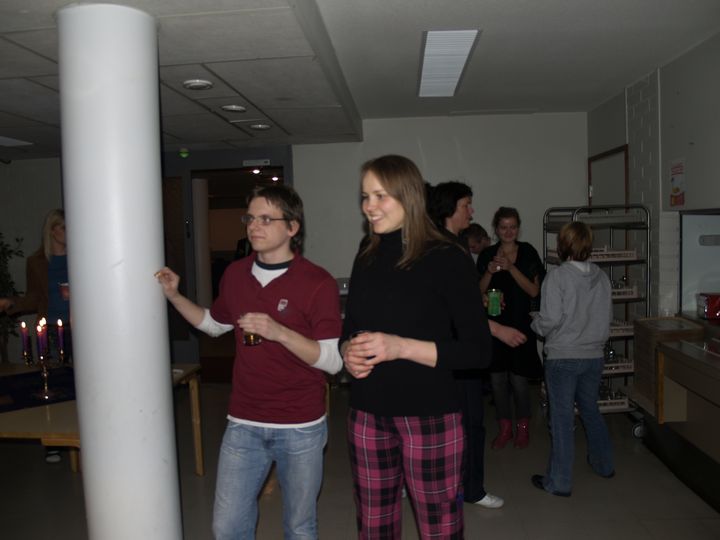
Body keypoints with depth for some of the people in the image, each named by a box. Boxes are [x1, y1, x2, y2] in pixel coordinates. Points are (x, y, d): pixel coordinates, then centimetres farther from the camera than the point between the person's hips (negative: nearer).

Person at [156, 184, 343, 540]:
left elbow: (332, 360, -16)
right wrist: (174, 296, 7)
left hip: (300, 428, -4)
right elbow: (214, 324, 20)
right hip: (243, 425, 4)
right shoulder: (235, 274, 3)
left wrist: (278, 332, -29)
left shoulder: (317, 283, -14)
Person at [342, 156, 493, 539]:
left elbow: (478, 350, -12)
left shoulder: (447, 259, -11)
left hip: (430, 417, -5)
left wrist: (402, 347, -22)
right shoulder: (367, 258, 6)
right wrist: (348, 351, -6)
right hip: (367, 416, 5)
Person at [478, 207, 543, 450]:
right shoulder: (487, 255, 6)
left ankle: (522, 427, 22)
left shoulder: (528, 253, 0)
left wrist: (510, 267, -17)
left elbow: (534, 291, -7)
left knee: (519, 380, 0)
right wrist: (490, 272, -13)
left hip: (520, 325, -2)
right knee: (497, 379, 5)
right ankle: (505, 428, 23)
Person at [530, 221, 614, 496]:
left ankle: (559, 481, 11)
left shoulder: (558, 275, -15)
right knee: (590, 410, 24)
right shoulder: (601, 276, 1)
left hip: (563, 357, -6)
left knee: (562, 418, 2)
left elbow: (550, 319, -20)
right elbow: (607, 316, 8)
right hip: (594, 356, 6)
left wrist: (535, 324, 0)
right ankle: (604, 464, 39)